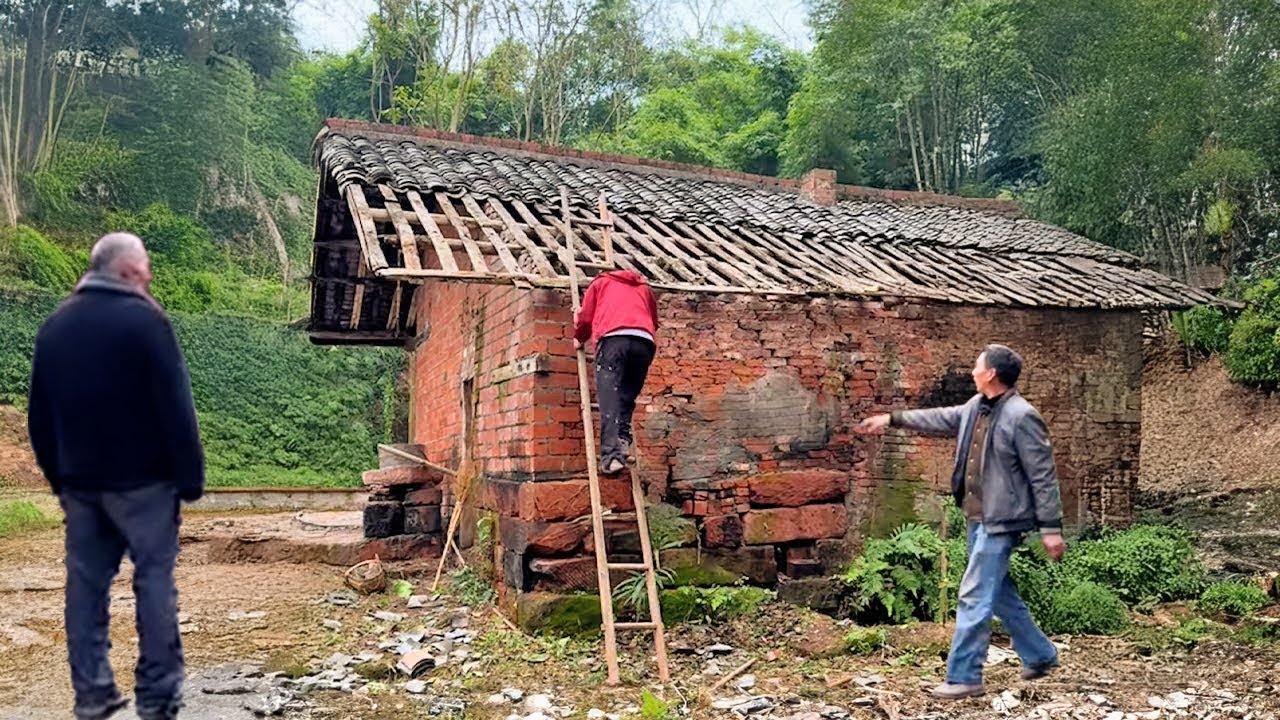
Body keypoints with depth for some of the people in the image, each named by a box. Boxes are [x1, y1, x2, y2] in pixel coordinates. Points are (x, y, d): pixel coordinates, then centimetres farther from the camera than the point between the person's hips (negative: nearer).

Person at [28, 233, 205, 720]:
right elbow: (175, 406, -15)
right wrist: (190, 475, -9)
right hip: (141, 479, -6)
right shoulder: (144, 320, -12)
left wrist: (58, 477, 20)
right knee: (153, 580, 0)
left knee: (86, 583, 11)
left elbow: (39, 415, 14)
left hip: (79, 481, 6)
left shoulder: (55, 325, 9)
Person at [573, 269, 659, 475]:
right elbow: (654, 321, 33)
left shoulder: (600, 282, 29)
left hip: (613, 338, -3)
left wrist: (579, 339, 43)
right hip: (644, 341, 3)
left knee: (609, 398, -12)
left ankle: (612, 455, -26)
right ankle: (623, 440, -12)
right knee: (627, 396, 10)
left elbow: (585, 317, 25)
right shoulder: (644, 287, 36)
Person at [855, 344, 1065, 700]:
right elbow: (942, 419, 23)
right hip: (979, 517, 9)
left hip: (1001, 521, -9)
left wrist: (1051, 527, -17)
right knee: (999, 592, 20)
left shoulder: (1022, 417, -19)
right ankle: (1040, 655, 35)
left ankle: (964, 677, 4)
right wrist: (893, 419, 26)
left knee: (975, 597, -6)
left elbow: (1043, 476, -17)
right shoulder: (976, 406, 6)